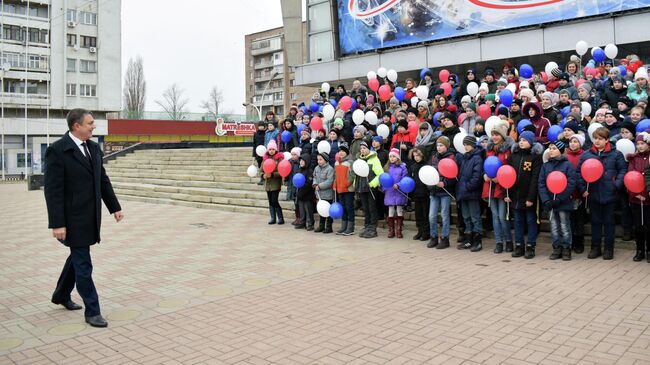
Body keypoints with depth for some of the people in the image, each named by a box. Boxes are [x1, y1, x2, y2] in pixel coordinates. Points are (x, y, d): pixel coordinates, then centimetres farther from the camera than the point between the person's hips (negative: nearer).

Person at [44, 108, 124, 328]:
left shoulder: (94, 148, 7)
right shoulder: (57, 150, -15)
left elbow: (103, 180, 13)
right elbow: (53, 190, -17)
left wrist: (115, 207, 11)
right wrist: (57, 224, -20)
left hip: (90, 217, 8)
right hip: (73, 219, -8)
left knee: (77, 256, 22)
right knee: (83, 264, -2)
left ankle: (61, 295, 42)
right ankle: (92, 311, 8)